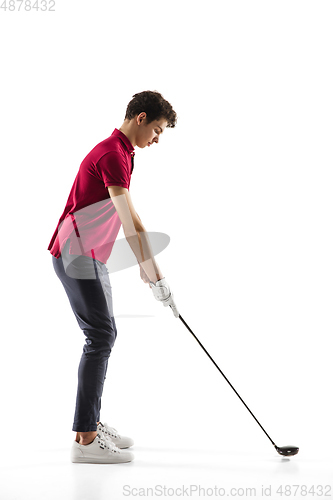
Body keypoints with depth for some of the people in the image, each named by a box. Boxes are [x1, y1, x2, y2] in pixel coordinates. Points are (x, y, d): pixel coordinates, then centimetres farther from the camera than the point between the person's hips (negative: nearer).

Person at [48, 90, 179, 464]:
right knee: (100, 338, -11)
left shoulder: (121, 153, 15)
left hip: (90, 257, 11)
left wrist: (144, 265, 21)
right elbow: (131, 223, -25)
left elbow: (128, 220, 21)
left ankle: (90, 423, 23)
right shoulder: (111, 154, -19)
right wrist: (157, 279, -25)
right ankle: (85, 439, -8)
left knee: (104, 335, 13)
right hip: (77, 255, -11)